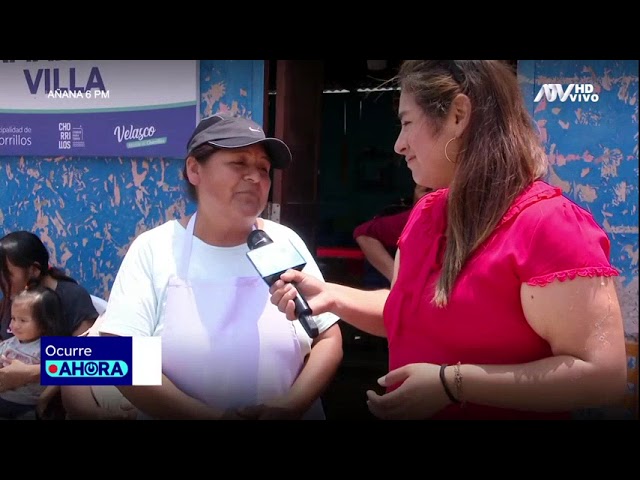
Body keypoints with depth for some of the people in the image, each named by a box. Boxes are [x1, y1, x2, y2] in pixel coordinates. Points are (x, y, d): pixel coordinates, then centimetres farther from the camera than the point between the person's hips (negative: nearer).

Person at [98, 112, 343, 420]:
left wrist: (291, 406, -17)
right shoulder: (154, 249, -10)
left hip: (287, 414, 2)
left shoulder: (285, 244, -4)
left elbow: (329, 339, -2)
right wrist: (209, 416, -23)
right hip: (191, 415, -1)